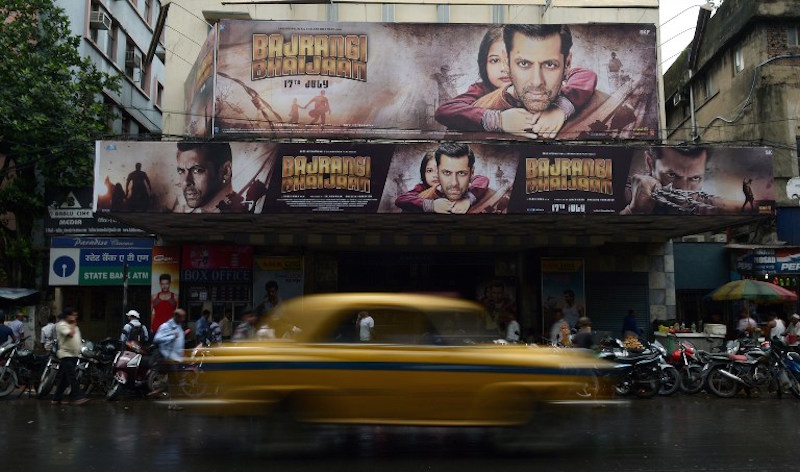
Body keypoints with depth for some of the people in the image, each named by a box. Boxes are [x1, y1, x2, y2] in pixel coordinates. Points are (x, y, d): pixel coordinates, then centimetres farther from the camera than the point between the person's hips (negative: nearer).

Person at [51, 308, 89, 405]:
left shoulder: (74, 326, 20)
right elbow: (70, 334, -21)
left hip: (74, 355, 8)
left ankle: (56, 399, 16)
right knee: (72, 377, -15)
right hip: (66, 355, -8)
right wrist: (73, 324, -9)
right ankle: (78, 397, -21)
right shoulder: (61, 325, -8)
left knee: (65, 379, 10)